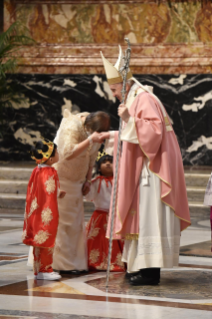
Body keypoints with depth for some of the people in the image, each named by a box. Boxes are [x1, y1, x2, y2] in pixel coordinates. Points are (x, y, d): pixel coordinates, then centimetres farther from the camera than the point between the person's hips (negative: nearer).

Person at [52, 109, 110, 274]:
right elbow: (68, 154, -37)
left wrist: (87, 180, 7)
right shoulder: (73, 127, -24)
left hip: (77, 180, 8)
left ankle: (76, 263, 12)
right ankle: (64, 265, -6)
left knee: (77, 223, 7)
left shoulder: (94, 130, 0)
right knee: (64, 222, -9)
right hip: (62, 178, -8)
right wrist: (90, 140, -43)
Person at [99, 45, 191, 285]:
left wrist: (129, 120, -27)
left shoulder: (144, 99, -14)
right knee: (142, 214, 11)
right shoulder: (135, 99, 18)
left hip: (152, 167, -11)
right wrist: (113, 136, 25)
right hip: (143, 167, 11)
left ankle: (152, 271, -11)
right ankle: (144, 266, 16)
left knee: (149, 214, -11)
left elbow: (154, 130, -24)